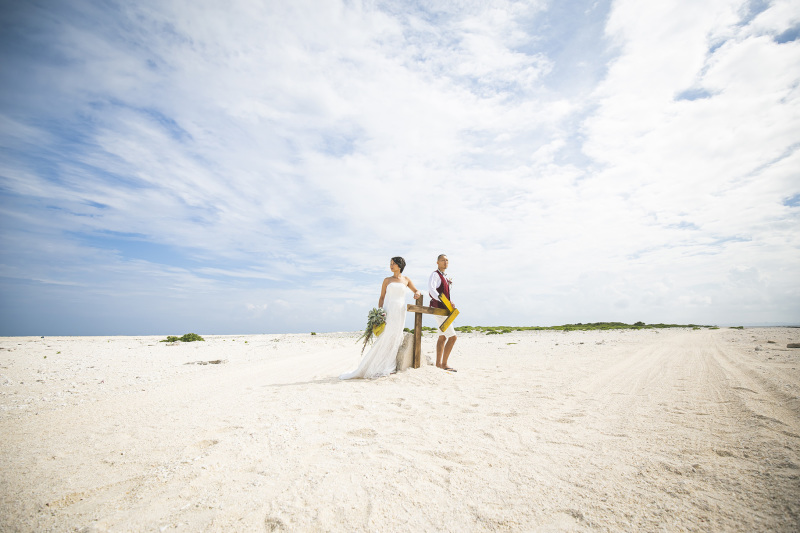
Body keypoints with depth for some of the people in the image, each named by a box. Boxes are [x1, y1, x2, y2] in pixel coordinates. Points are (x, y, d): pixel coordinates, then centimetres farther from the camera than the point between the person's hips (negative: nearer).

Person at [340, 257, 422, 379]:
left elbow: (416, 291, 23)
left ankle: (387, 368, 8)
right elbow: (382, 297, 8)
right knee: (383, 338, -9)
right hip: (388, 311, -1)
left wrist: (417, 293, -2)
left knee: (395, 338, -1)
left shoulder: (406, 280, 14)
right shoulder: (387, 280, 10)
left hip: (400, 312, 2)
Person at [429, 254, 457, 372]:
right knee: (452, 336, -12)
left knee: (443, 337, 14)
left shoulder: (444, 277, 18)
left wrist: (450, 284, 8)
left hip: (444, 310, 10)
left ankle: (438, 363, 21)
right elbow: (431, 289, -27)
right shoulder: (435, 275, -10)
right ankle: (444, 364, -6)